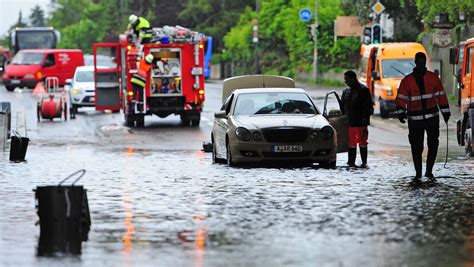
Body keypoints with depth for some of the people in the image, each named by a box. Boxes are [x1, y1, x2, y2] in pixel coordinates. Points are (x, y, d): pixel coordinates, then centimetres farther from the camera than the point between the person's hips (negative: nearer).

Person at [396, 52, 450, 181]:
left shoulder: (433, 77, 6)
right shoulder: (407, 80, 2)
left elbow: (440, 95, 10)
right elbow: (401, 98, -3)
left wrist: (445, 112, 9)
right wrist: (401, 112, -17)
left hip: (432, 117, 1)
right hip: (415, 119, -1)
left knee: (433, 145, -3)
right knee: (416, 147, 1)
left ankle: (429, 171, 11)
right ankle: (418, 174, 11)